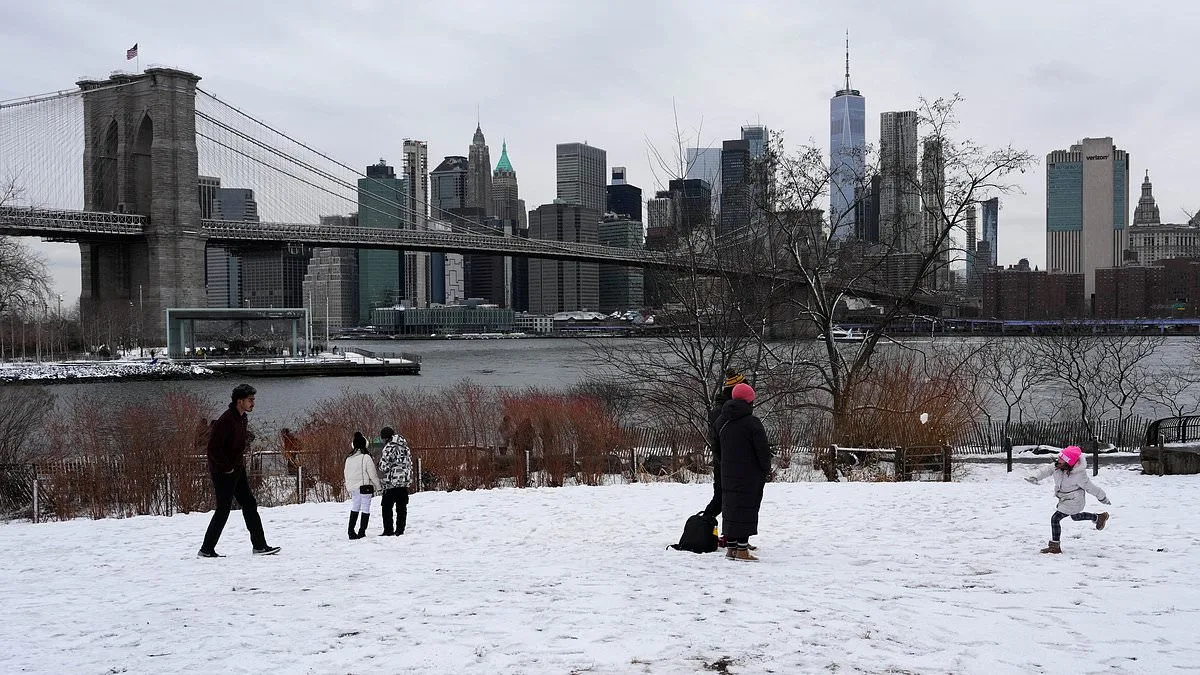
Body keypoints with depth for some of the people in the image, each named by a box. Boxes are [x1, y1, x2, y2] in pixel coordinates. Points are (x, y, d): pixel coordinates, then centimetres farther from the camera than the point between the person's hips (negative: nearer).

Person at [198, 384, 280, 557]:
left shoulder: (243, 419, 8)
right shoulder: (226, 420, -22)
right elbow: (213, 448, -25)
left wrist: (240, 463, 12)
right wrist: (227, 467, -18)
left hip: (238, 470, 9)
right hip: (224, 472, -9)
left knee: (250, 505, 8)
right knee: (223, 510, -3)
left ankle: (260, 545, 13)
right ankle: (206, 549, 8)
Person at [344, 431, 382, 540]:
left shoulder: (348, 459, 5)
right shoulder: (366, 457, -12)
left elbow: (346, 475, 12)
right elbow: (373, 474, -11)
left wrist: (349, 489, 21)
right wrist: (379, 486, 0)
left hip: (353, 488, 6)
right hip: (365, 486, -5)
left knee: (354, 508, 16)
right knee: (365, 509, 1)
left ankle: (350, 530, 10)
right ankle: (362, 532, -1)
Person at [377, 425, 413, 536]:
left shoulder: (389, 447, -12)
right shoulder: (405, 446, 12)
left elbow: (384, 466, -15)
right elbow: (410, 463, 15)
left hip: (392, 482, -7)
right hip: (405, 482, 7)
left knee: (387, 507, 0)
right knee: (402, 507, 9)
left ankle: (388, 531, -3)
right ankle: (400, 530, 10)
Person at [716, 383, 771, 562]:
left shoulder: (721, 421, 7)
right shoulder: (752, 423, -15)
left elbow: (718, 446, 17)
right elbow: (763, 450, -11)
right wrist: (766, 470, 1)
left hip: (727, 475, 7)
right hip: (749, 475, -7)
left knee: (730, 507, 12)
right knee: (746, 508, -3)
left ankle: (731, 547, 17)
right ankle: (742, 549, -4)